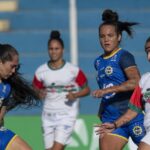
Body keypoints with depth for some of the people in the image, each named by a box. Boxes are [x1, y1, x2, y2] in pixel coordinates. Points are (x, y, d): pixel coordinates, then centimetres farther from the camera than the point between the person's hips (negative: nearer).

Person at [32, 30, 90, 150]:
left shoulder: (73, 70, -4)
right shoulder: (41, 71, 2)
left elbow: (86, 89, 4)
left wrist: (75, 95, -16)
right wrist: (39, 93, -11)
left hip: (67, 116, -3)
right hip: (48, 116, 3)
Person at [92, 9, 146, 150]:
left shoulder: (124, 56, -8)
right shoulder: (99, 62, 14)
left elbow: (136, 81, -25)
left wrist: (107, 90, -29)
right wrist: (102, 109, 18)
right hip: (110, 119, 6)